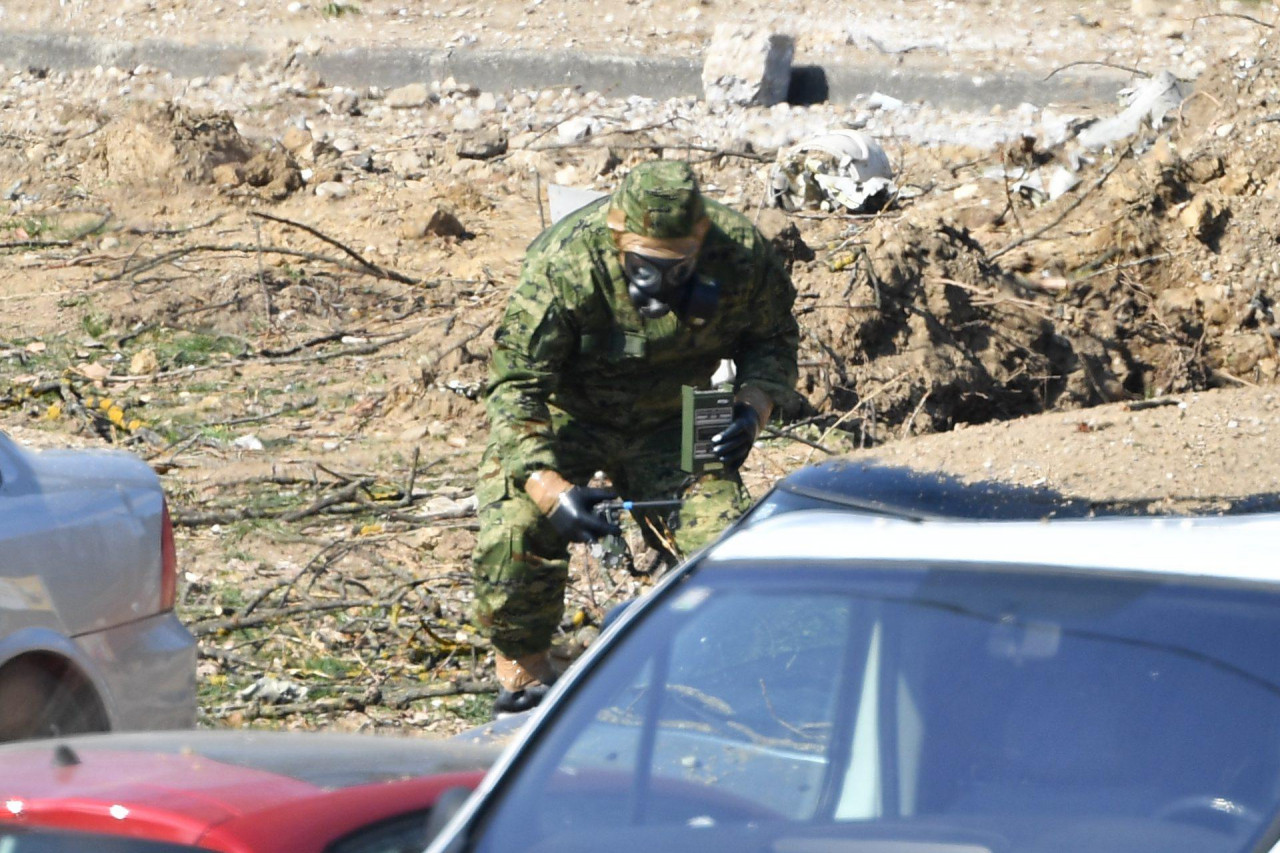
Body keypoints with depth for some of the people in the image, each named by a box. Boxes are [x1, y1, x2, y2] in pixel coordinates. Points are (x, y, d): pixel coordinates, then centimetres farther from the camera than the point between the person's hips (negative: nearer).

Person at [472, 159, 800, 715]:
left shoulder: (740, 255, -23)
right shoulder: (563, 266, -33)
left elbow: (773, 339, -2)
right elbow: (515, 385, -29)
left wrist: (752, 408, -22)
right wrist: (550, 489, -41)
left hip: (671, 424, 3)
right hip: (565, 419, -2)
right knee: (512, 533, -23)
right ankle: (525, 676, 1)